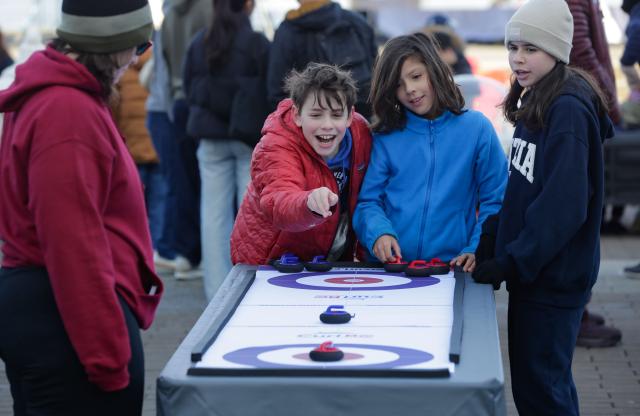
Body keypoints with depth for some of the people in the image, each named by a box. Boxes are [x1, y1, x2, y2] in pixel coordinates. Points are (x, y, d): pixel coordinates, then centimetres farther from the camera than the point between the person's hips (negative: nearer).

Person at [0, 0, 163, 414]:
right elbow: (72, 243, -23)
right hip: (66, 316, -11)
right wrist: (107, 355, -22)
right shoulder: (70, 111, -19)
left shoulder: (49, 94, 12)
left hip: (35, 305, 11)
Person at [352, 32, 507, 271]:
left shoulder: (476, 128, 7)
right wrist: (379, 232, -11)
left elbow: (495, 201, 6)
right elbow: (369, 200, 10)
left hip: (452, 268, -2)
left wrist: (477, 251, -8)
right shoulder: (386, 137, 11)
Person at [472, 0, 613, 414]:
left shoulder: (568, 111, -18)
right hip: (532, 271, 9)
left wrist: (512, 263, -19)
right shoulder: (536, 104, 11)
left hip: (552, 275, -9)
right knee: (550, 382, 17)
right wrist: (489, 245, 6)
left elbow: (562, 205, -24)